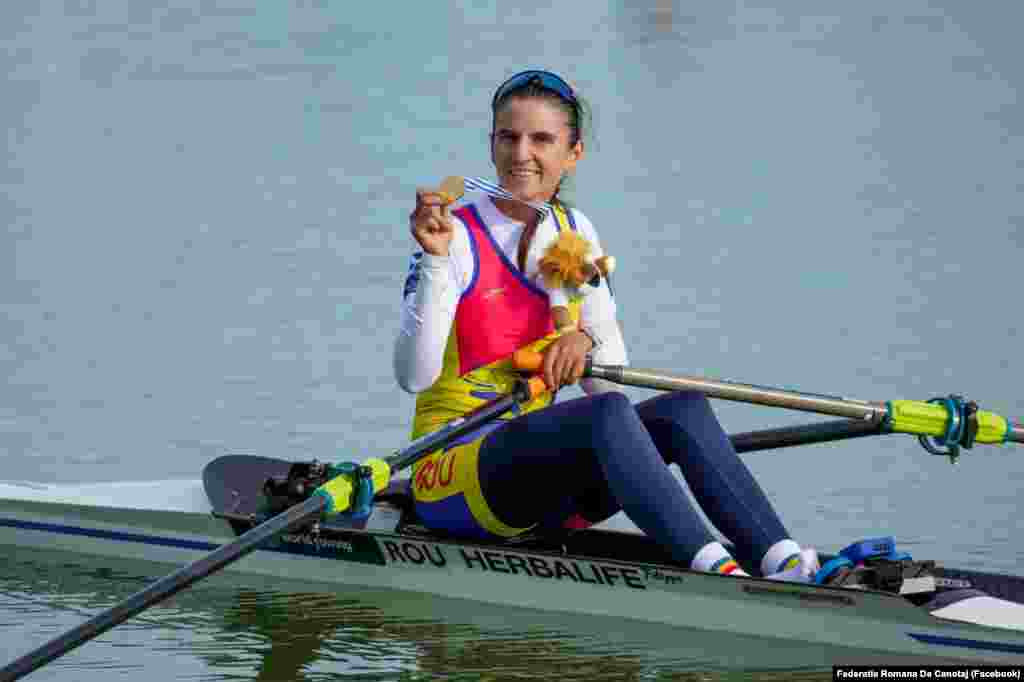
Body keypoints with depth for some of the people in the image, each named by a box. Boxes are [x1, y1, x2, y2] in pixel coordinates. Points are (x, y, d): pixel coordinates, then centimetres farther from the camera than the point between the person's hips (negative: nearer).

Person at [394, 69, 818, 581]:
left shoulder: (575, 235, 12)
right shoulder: (459, 237, -8)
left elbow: (610, 377, 13)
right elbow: (413, 376, -19)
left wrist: (586, 339, -10)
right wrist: (435, 261, -28)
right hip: (451, 473, -6)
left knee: (685, 408, -17)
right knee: (607, 414, -31)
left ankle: (783, 563, -32)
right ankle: (716, 571, -43)